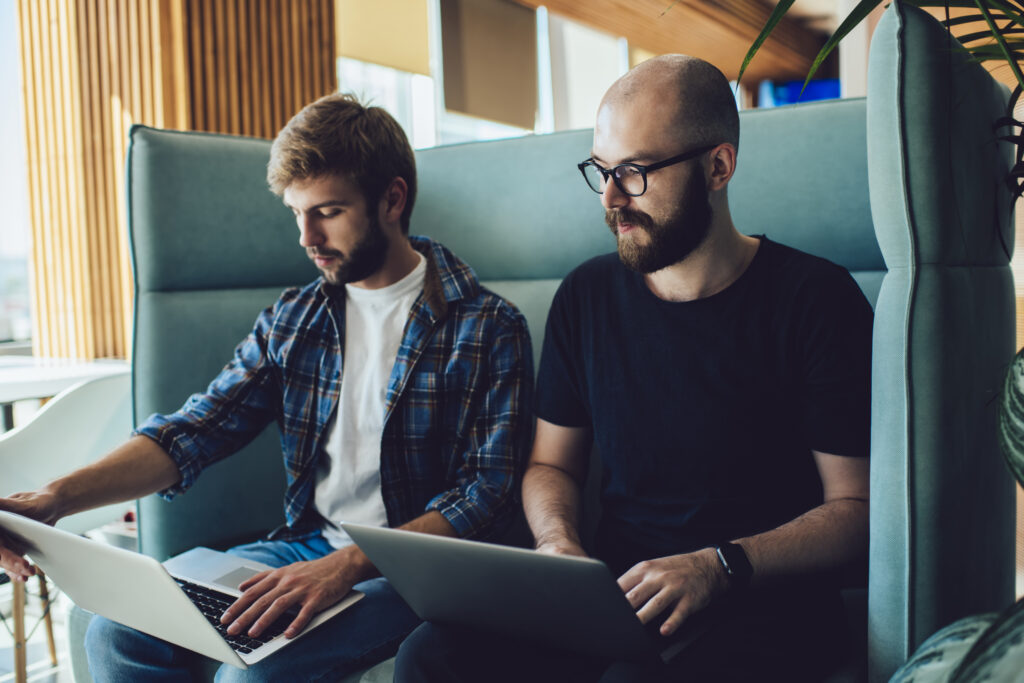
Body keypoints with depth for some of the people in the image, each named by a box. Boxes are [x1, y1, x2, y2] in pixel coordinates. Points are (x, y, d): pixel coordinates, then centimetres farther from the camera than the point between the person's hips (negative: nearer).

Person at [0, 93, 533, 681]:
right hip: (304, 545, 5)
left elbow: (489, 492, -14)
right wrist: (56, 497, -15)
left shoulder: (490, 329, -9)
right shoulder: (293, 319, 8)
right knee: (119, 635, -10)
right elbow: (193, 432, 2)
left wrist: (347, 565, -27)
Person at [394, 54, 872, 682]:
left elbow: (857, 505, -5)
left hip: (764, 600, -3)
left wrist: (719, 567, -20)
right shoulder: (586, 295, 8)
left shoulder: (816, 300, -5)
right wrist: (559, 541, -6)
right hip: (615, 588, 4)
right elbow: (551, 463, 16)